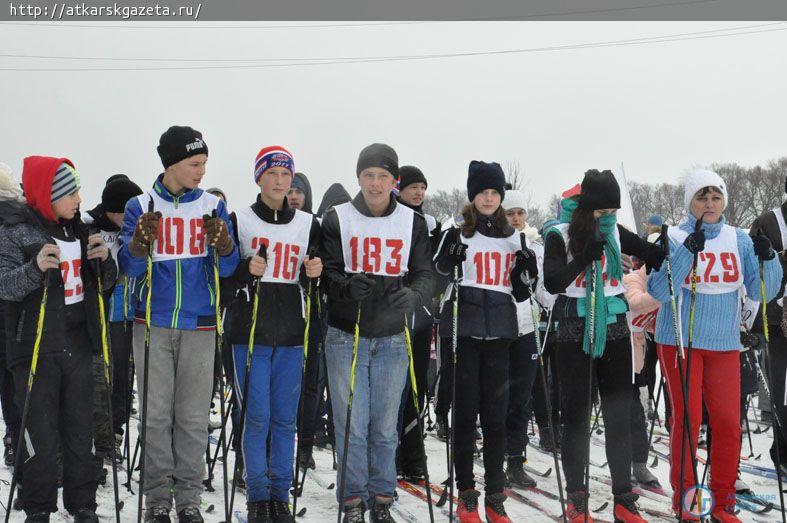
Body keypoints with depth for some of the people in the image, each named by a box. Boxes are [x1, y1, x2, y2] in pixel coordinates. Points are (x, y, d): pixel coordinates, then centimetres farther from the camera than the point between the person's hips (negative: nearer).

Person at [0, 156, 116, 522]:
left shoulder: (78, 229, 11)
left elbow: (105, 282, 18)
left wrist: (104, 259, -4)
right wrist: (35, 268, -32)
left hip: (78, 347, 5)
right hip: (35, 350, -5)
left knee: (80, 433, 10)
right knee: (42, 440, -4)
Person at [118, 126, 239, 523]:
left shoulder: (213, 206, 4)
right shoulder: (141, 207, 2)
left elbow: (227, 269, 1)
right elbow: (129, 268, -1)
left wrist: (224, 246, -20)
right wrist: (139, 243, -21)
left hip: (199, 326, 1)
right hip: (153, 325, 0)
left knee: (193, 415, 3)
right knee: (156, 414, 3)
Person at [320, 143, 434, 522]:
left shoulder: (413, 223, 5)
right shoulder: (336, 219, 0)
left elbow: (424, 274, 4)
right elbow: (328, 273, -1)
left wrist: (413, 295, -19)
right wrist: (348, 285, -24)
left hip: (391, 339, 2)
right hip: (346, 337, -1)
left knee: (385, 427, 8)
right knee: (351, 424, -1)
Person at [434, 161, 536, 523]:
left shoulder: (513, 237, 13)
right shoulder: (456, 232, 3)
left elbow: (519, 292, 16)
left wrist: (528, 273, -4)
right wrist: (449, 261, -15)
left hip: (499, 331, 3)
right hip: (464, 329, -2)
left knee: (496, 412, 4)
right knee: (466, 410, 0)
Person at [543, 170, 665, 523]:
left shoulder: (615, 233, 5)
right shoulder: (560, 235, -6)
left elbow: (654, 256, 14)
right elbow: (553, 282, -16)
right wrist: (585, 256, -26)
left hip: (614, 331, 3)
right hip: (575, 332, -3)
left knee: (619, 414, 4)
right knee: (576, 414, 3)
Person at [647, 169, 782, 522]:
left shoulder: (739, 239, 5)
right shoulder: (673, 238, -4)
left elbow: (762, 292, 2)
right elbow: (659, 290, -16)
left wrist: (767, 257, -16)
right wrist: (688, 250, -26)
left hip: (724, 344, 3)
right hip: (680, 340, -3)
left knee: (728, 422, 1)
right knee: (687, 418, 0)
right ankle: (683, 493, 15)